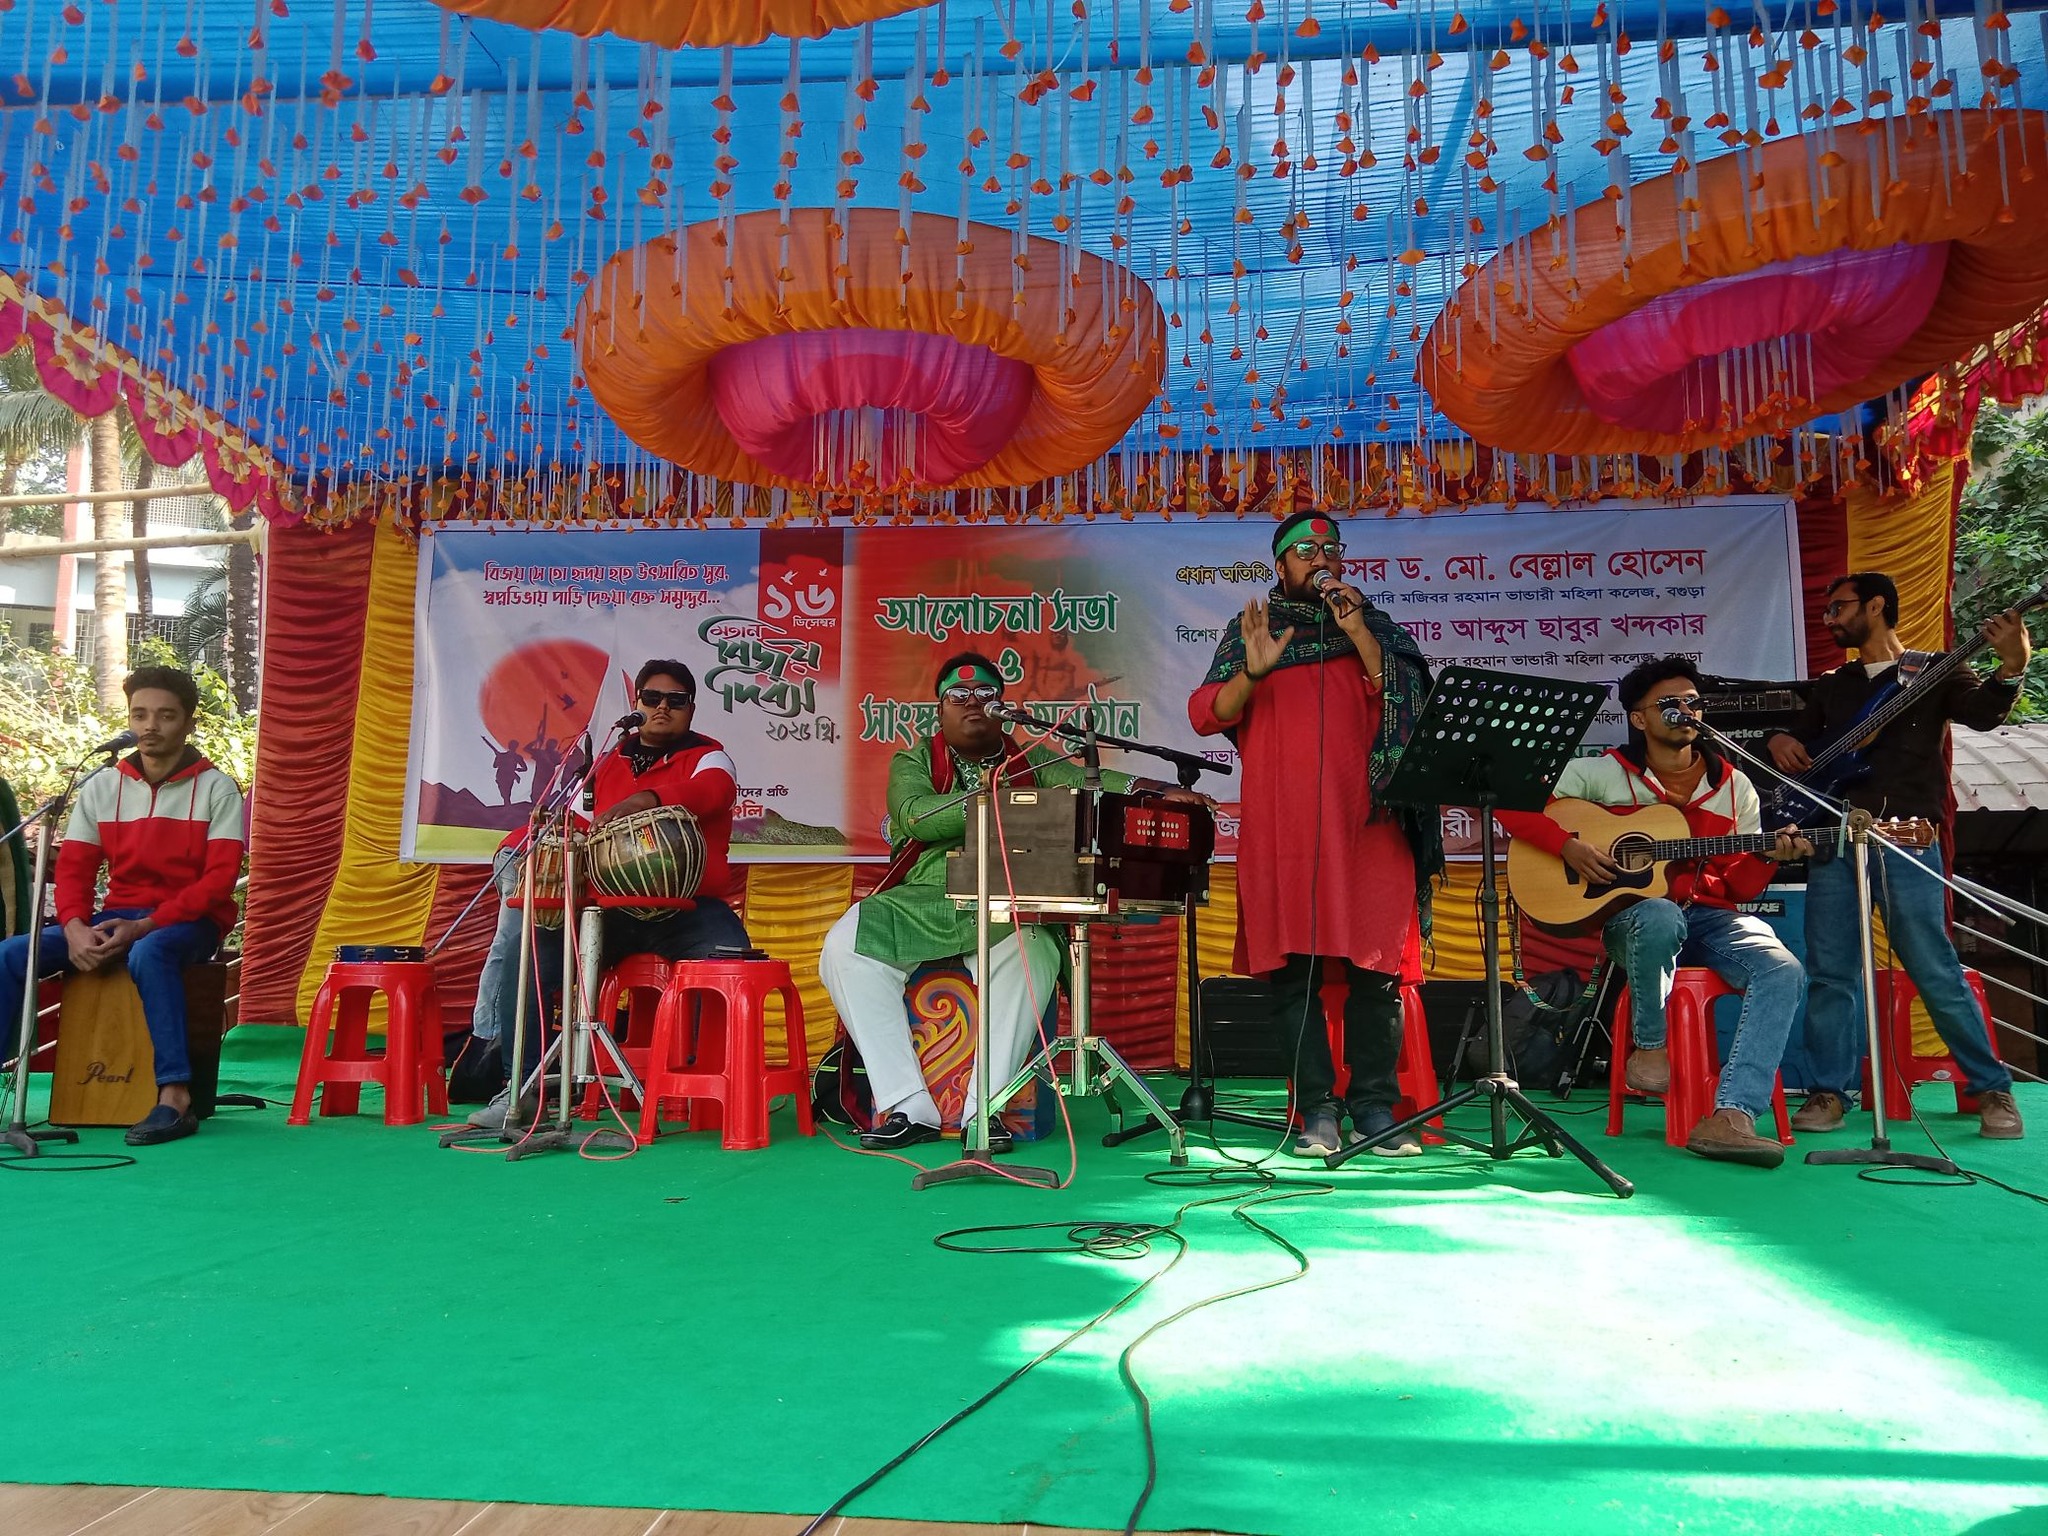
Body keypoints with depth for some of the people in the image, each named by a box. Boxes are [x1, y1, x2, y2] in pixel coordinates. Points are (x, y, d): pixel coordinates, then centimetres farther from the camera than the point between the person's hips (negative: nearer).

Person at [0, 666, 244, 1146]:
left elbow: (220, 878, -11)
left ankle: (175, 1097, -38)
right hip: (118, 916, 5)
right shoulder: (102, 786, 8)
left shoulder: (216, 788, -4)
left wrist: (145, 926, -21)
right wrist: (75, 926, -16)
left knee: (148, 953, -38)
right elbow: (74, 867, 5)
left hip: (189, 921, -5)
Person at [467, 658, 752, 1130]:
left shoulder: (707, 757, 8)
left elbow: (711, 789, -17)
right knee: (523, 951, -15)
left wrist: (642, 800, -35)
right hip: (612, 909, 4)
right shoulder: (608, 763, 23)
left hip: (687, 908, -4)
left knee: (728, 953, -34)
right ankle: (520, 1087, -4)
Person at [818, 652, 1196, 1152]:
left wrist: (1154, 790, -21)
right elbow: (915, 815, -7)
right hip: (923, 899, 1)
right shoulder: (914, 762, 14)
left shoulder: (1030, 760, 18)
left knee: (1032, 952, -34)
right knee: (844, 950, -25)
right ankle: (907, 1108, -20)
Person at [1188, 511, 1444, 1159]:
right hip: (1282, 826, -1)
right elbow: (1207, 715, 3)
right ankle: (1317, 1111, 4)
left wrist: (1357, 631, -7)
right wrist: (1253, 672, -15)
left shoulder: (1373, 625, 17)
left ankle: (1374, 1108, 7)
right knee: (1294, 970, -2)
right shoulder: (1248, 629, 14)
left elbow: (1403, 698, 2)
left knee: (1377, 966, -1)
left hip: (1368, 820, 1)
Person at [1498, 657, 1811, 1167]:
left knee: (1783, 972, -26)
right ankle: (1649, 1045, -15)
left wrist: (1767, 857, -9)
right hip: (1632, 912, -4)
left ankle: (1731, 1116, -32)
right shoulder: (1603, 772, 0)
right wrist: (1568, 846, -17)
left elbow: (1740, 887, 12)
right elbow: (1512, 803, -5)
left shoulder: (1734, 786, 11)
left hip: (1709, 915, 4)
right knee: (1660, 917, -41)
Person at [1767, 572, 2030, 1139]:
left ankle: (1992, 1088, 11)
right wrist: (1779, 741, 1)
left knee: (1935, 972, -5)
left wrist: (2011, 668, -32)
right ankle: (1830, 1092, 9)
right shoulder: (1830, 685, 21)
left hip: (1906, 841, -4)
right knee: (1829, 973, 2)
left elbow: (1984, 712, -12)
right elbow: (1801, 744, 25)